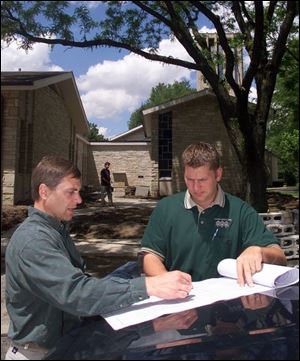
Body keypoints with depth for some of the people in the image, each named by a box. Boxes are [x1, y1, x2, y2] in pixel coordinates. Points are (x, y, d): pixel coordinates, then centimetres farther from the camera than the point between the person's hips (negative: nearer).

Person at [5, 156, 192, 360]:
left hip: (67, 340, 8)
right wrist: (148, 286, -36)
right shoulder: (32, 240, -22)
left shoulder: (57, 229, 8)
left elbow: (80, 281, 4)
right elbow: (76, 293, -32)